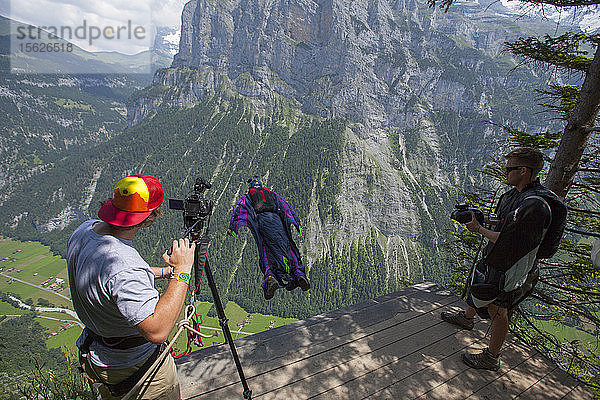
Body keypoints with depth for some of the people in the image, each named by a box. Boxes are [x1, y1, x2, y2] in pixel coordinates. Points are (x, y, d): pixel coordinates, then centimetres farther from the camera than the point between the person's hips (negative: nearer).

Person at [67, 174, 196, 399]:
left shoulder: (84, 231, -10)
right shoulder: (124, 267, -40)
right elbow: (157, 331, -42)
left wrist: (163, 272, 8)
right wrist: (181, 271, -36)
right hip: (131, 367, -8)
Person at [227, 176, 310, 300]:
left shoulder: (246, 197, 29)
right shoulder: (272, 194, 34)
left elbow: (239, 208, 12)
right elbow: (286, 207, 25)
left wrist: (232, 226, 2)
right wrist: (297, 223, 20)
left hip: (260, 220, -1)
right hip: (275, 219, 1)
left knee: (266, 253, -11)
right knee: (287, 248, 0)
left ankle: (270, 276, -37)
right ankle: (298, 273, -20)